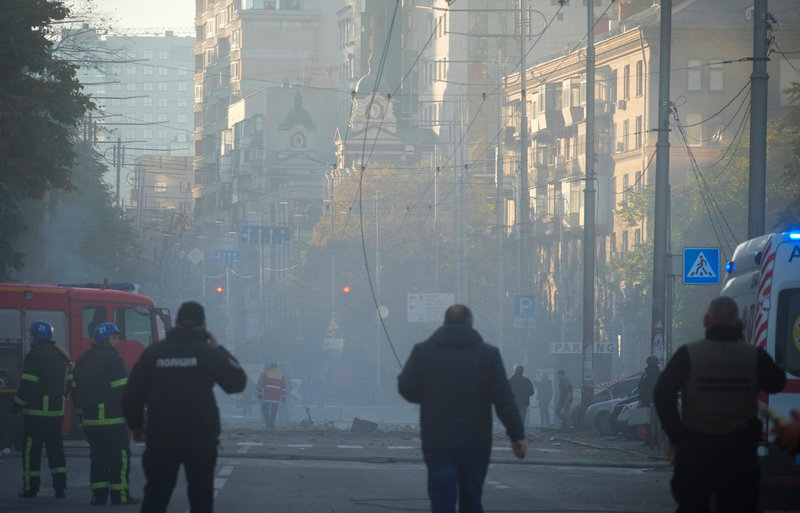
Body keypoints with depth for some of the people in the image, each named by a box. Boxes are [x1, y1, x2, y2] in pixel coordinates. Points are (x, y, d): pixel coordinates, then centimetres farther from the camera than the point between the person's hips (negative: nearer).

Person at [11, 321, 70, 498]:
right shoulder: (62, 356, 13)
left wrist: (17, 405, -6)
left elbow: (27, 385, -15)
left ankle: (30, 487, 1)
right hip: (57, 411, 7)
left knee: (32, 450, 0)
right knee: (56, 450, 9)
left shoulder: (34, 355, -12)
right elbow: (68, 383, 17)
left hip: (36, 411, -7)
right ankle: (60, 487, 3)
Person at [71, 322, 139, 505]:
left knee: (98, 457, 11)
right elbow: (122, 389, -15)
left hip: (90, 420, 7)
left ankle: (98, 494, 7)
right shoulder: (112, 359, -10)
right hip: (113, 419, -7)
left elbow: (75, 391, 18)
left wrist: (82, 411, 25)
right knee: (119, 456, -1)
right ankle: (120, 495, -3)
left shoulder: (82, 361, 15)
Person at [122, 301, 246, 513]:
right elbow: (237, 382, 0)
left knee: (155, 496, 5)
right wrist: (219, 350, 8)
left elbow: (131, 395, 4)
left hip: (160, 439, 1)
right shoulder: (208, 353, -5)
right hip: (201, 440, -1)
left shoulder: (153, 352, 2)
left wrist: (136, 425, 19)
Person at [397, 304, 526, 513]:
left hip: (437, 443, -1)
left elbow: (406, 388, -2)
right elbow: (504, 398, -5)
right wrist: (517, 435, -4)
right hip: (475, 444, 1)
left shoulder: (422, 351, 0)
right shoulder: (488, 354, 0)